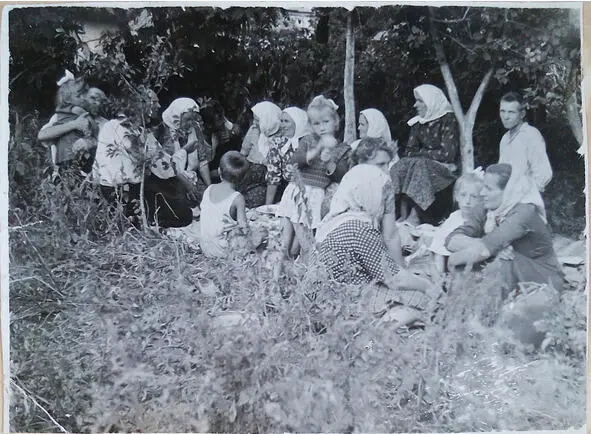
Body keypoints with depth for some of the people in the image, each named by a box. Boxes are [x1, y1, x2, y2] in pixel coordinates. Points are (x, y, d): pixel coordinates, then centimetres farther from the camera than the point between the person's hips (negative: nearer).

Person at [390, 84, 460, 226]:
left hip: (445, 168, -5)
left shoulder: (449, 120, -9)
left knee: (419, 165, -32)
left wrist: (420, 153, -7)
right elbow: (409, 152, 7)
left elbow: (447, 154, -16)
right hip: (423, 164, 5)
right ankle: (403, 216, -27)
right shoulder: (418, 122, 10)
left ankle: (414, 217, -31)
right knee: (401, 167, -23)